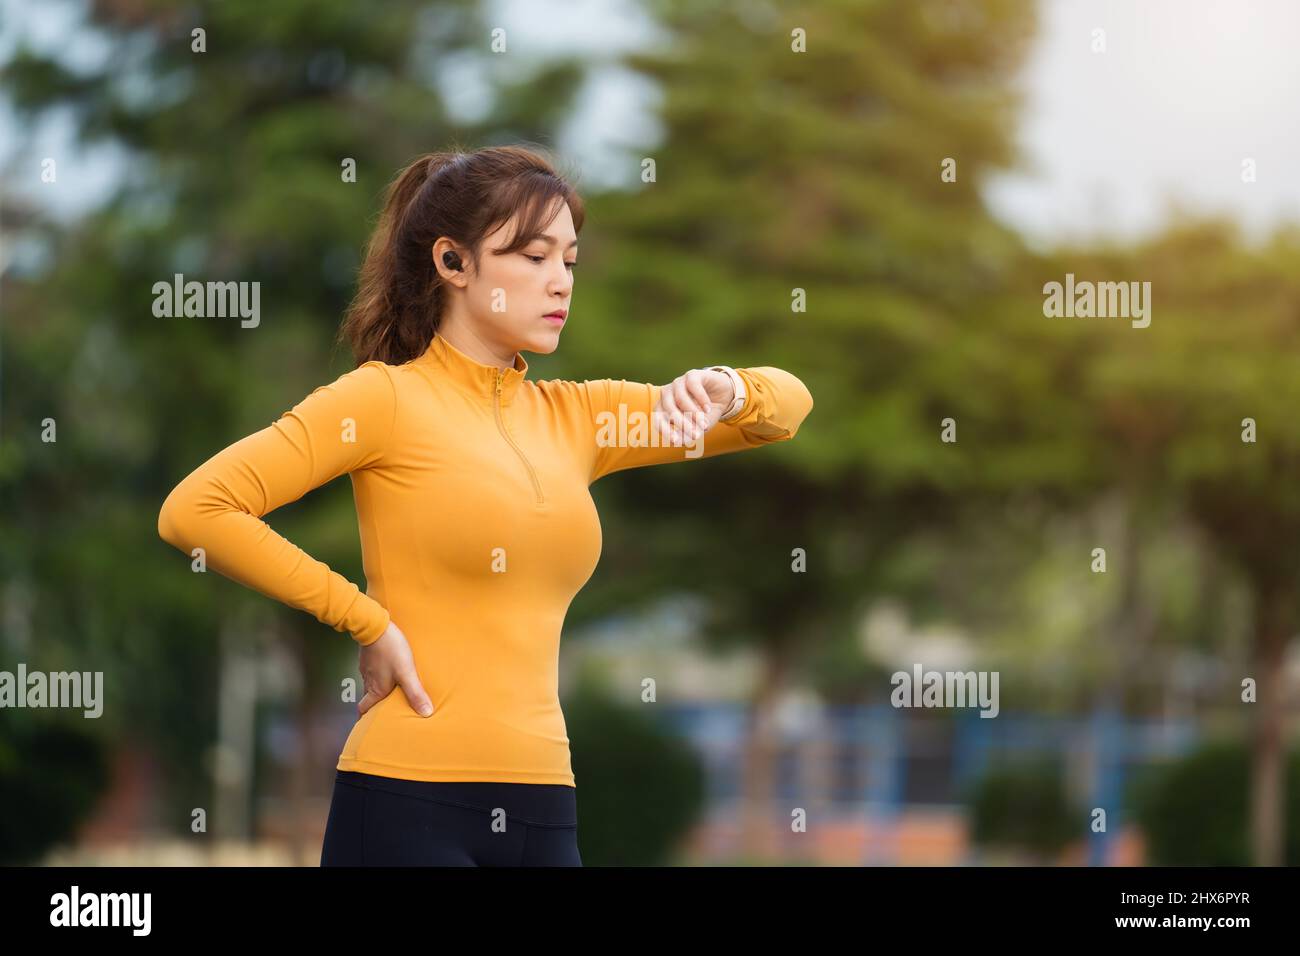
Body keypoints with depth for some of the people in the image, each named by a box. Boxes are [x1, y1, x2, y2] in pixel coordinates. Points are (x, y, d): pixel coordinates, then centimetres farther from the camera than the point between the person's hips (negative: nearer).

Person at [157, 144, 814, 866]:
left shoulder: (572, 416, 15)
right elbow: (193, 511, -11)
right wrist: (366, 620, -10)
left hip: (543, 814, 6)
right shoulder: (387, 397, -2)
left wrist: (718, 390, -4)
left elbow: (786, 405, 19)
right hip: (409, 805, -6)